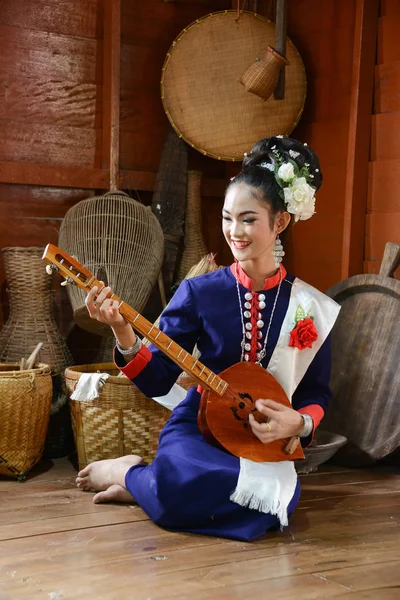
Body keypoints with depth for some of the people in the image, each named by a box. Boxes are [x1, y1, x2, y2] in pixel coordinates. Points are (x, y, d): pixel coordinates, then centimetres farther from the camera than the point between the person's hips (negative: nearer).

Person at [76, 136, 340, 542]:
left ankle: (134, 479, -7)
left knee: (276, 498, -33)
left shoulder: (310, 307, 0)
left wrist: (299, 422, -15)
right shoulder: (199, 292, -4)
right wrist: (123, 333, -24)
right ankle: (135, 475, 2)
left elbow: (317, 393, 7)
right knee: (178, 478, -38)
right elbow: (157, 380, -7)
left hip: (263, 443, 3)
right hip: (195, 430, -2)